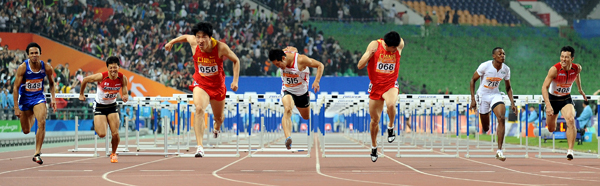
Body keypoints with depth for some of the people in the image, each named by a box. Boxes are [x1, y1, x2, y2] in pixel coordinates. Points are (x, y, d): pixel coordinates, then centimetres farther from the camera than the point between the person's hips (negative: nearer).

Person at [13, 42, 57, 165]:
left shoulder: (46, 68, -10)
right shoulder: (22, 68, -17)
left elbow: (51, 83, 9)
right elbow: (16, 88, -12)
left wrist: (53, 98, -3)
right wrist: (16, 107, -15)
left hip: (38, 98, 0)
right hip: (24, 99, 0)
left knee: (42, 123, -24)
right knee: (26, 131, 11)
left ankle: (37, 154, -17)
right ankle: (31, 118, 52)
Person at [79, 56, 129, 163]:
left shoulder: (122, 79, -15)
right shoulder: (101, 77, -23)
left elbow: (125, 93, -5)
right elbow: (85, 80, -8)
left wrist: (125, 97, -30)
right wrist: (81, 94, 4)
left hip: (112, 106, 2)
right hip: (99, 106, -2)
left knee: (115, 134, -8)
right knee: (102, 134, -14)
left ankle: (113, 154, 22)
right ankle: (96, 124, 25)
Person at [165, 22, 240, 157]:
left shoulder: (221, 47, -22)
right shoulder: (193, 42, -17)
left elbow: (236, 61, -6)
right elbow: (185, 37, 9)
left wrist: (235, 80, -12)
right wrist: (171, 42, 16)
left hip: (217, 85, 0)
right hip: (200, 84, 0)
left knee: (219, 118, 17)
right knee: (199, 108, -30)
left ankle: (217, 127, 59)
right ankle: (200, 146, -34)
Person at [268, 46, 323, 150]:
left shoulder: (301, 60, -30)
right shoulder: (283, 52, -17)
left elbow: (320, 65, -19)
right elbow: (293, 49, 7)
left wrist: (316, 81, -29)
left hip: (302, 91, 0)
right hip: (287, 91, 1)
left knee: (306, 117, 21)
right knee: (287, 109, -32)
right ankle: (288, 138, -49)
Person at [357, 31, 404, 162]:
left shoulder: (400, 45, -8)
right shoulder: (375, 45, -13)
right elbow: (360, 66, -14)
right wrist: (369, 55, -29)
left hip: (390, 85, -1)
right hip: (375, 86, 1)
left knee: (391, 104, -36)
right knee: (374, 120, 9)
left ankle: (391, 127, -7)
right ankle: (374, 146, 33)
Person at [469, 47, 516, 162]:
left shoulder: (506, 69, -6)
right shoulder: (485, 66, -18)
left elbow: (508, 88, 7)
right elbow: (473, 80, -8)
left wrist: (512, 103, -4)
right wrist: (473, 99, -13)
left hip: (495, 95, 2)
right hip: (483, 95, -2)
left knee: (501, 119, -23)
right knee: (486, 128, 2)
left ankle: (499, 150, -22)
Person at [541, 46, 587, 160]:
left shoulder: (577, 68, -14)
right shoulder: (554, 69, -27)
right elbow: (544, 87, -30)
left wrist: (580, 89, 26)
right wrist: (548, 105, -41)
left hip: (566, 99, 1)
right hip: (552, 99, -1)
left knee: (571, 120, -28)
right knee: (551, 129, 13)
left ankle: (570, 150, -27)